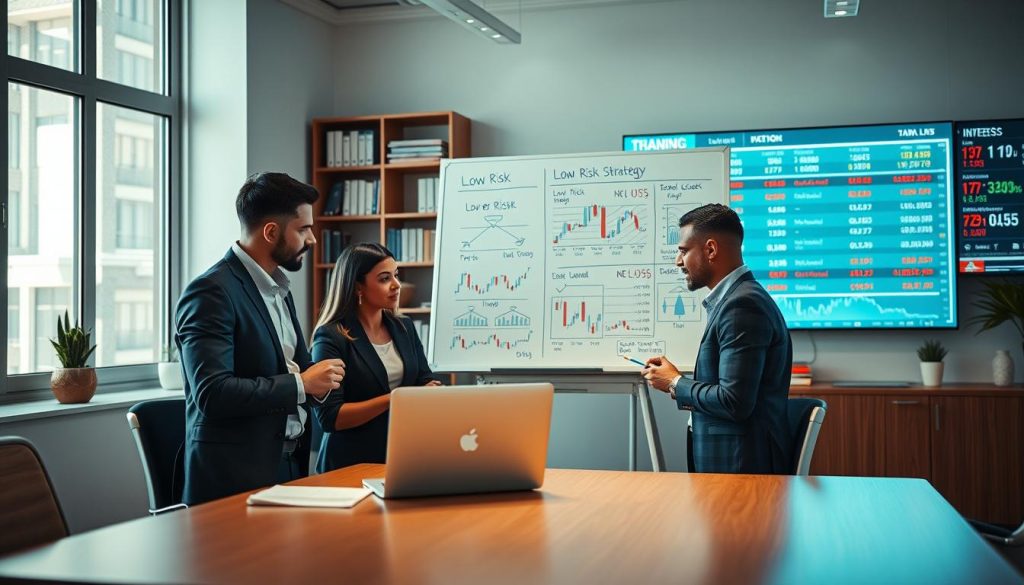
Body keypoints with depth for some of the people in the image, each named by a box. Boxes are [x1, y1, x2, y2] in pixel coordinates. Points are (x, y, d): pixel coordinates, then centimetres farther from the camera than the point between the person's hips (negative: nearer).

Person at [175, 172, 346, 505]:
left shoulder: (278, 287, 14)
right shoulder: (211, 292, -15)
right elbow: (212, 393, -23)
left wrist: (319, 378, 0)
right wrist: (301, 384, -18)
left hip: (289, 465, 8)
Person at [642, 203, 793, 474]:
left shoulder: (742, 305, -17)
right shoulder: (736, 298, 13)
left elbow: (734, 402, -23)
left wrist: (675, 384, -9)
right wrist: (678, 379, 6)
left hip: (743, 466, -9)